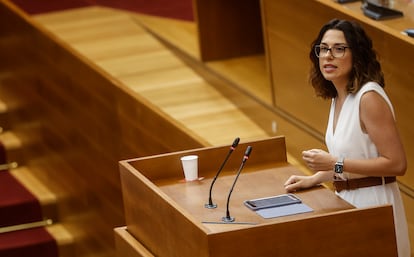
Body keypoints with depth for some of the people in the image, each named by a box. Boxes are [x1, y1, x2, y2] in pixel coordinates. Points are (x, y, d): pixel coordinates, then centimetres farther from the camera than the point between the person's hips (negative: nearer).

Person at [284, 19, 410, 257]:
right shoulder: (339, 96, 8)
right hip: (347, 201, 9)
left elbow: (396, 164, -22)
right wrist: (314, 179, 7)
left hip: (372, 204, -9)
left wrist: (335, 164, -22)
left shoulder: (369, 97, -19)